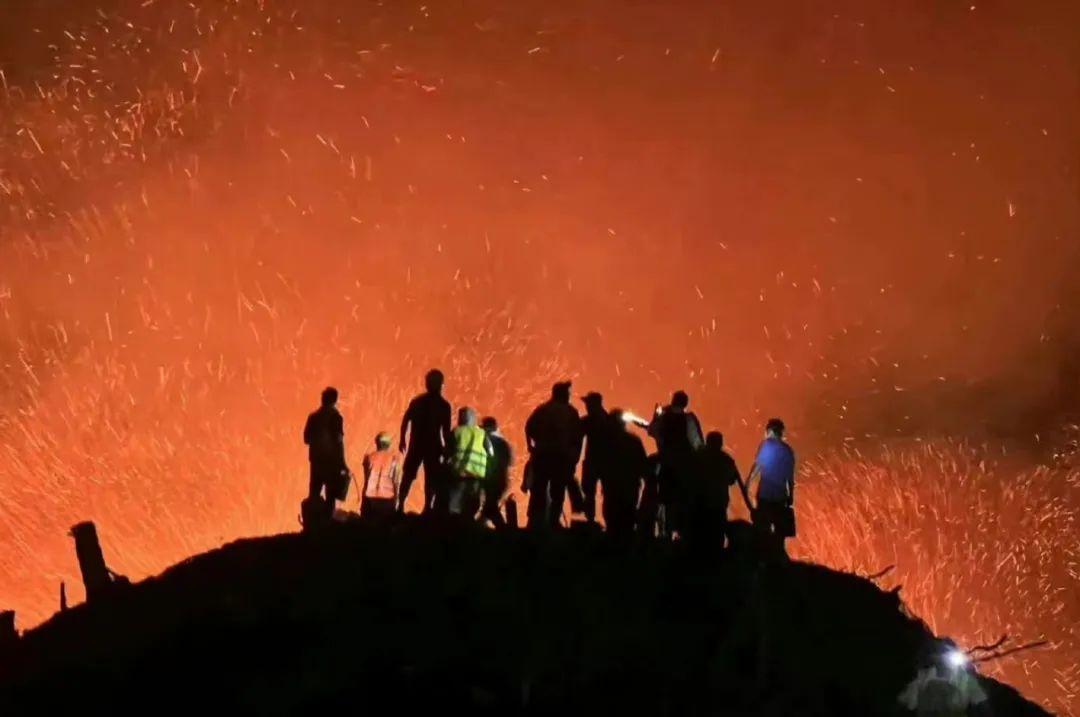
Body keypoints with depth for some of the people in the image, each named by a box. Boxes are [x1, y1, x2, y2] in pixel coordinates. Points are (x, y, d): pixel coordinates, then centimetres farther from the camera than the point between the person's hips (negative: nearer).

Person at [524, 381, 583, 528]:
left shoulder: (542, 409, 8)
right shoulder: (572, 412, 4)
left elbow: (529, 427, -3)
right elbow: (578, 436, -1)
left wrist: (531, 446, 6)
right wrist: (574, 457, 5)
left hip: (542, 455, 1)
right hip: (563, 457, -1)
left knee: (538, 492, 6)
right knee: (557, 494, 3)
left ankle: (535, 524, 0)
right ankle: (552, 524, -5)